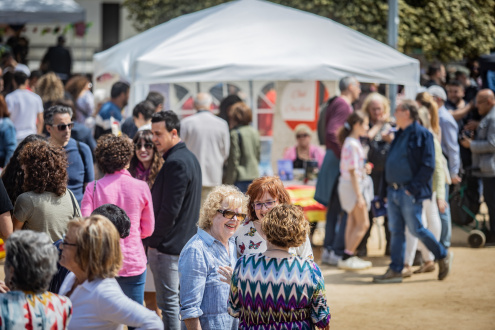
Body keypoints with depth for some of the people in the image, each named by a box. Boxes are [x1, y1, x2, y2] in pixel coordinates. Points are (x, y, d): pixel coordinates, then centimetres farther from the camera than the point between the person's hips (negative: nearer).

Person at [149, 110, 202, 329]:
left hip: (167, 245, -10)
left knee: (168, 303, -4)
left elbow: (169, 210, -22)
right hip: (185, 242, 10)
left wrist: (153, 241, -12)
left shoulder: (175, 163, -19)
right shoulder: (189, 158, 13)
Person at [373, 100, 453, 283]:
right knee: (396, 232, 7)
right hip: (393, 192, 8)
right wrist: (388, 189, 14)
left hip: (410, 194, -8)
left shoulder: (422, 134, -10)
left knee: (416, 229, -3)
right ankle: (395, 271, 9)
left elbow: (428, 165, -14)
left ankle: (443, 256, 16)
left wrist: (413, 188, -17)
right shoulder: (399, 135, 16)